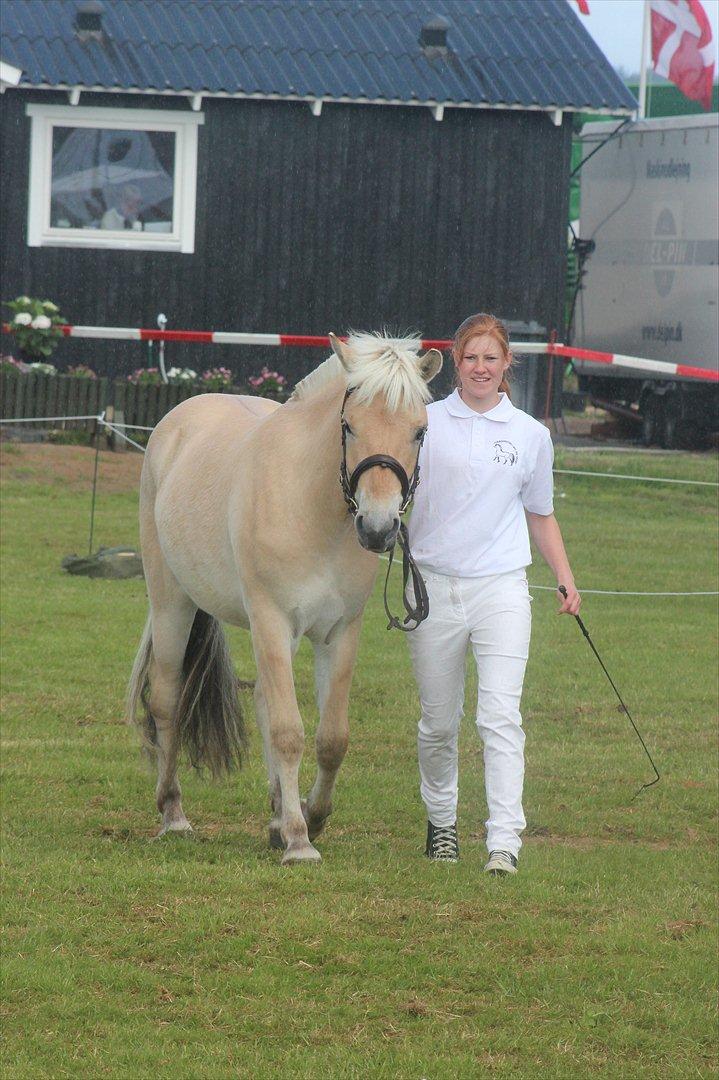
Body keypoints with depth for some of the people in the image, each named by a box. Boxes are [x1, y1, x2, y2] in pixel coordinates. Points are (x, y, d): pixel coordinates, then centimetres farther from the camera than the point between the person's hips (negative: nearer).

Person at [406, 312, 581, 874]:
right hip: (434, 583, 0)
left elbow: (541, 515, 18)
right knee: (439, 722, 9)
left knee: (501, 715, -14)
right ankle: (441, 820, 32)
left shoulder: (531, 434, 8)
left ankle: (504, 841, -19)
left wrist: (566, 578, 8)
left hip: (501, 586, 0)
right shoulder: (427, 422, 3)